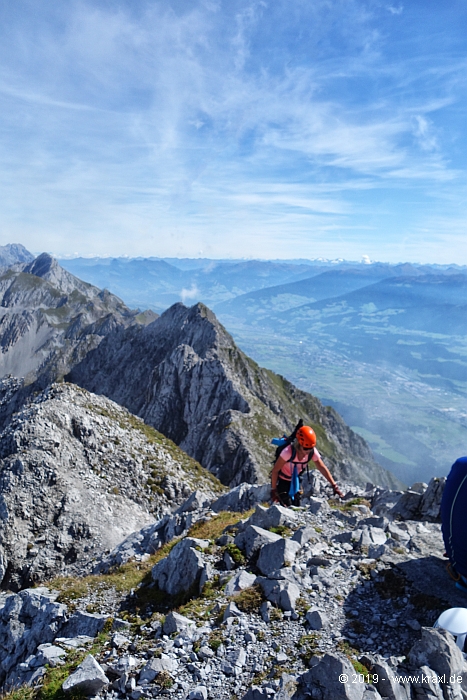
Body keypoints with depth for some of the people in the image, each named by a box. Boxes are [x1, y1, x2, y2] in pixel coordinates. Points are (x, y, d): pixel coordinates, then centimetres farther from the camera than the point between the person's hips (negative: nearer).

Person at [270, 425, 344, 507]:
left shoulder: (313, 451, -22)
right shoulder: (288, 452, -36)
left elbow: (322, 468, -12)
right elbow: (275, 470, -25)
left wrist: (334, 485, -15)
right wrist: (273, 489, -19)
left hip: (295, 480, 5)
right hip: (282, 481, -5)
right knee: (287, 507, -13)